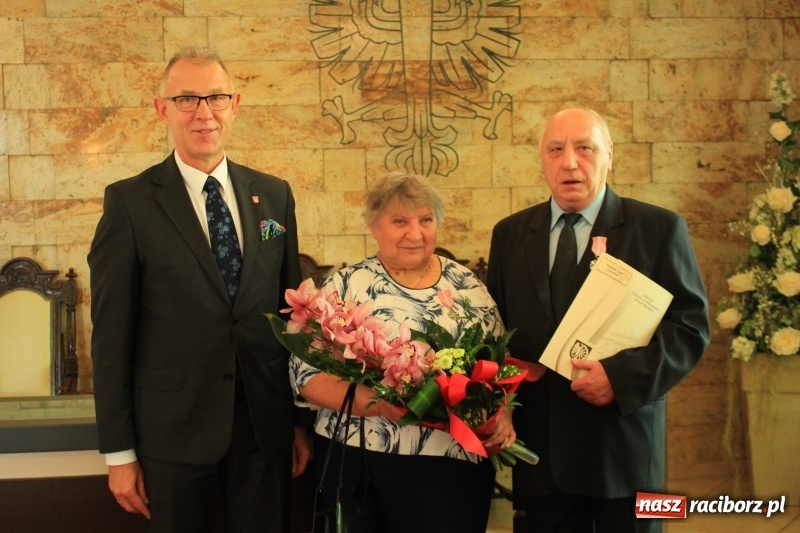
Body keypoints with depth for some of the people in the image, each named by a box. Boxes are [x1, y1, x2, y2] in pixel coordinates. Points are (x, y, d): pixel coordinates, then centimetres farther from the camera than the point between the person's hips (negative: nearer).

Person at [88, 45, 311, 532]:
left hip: (268, 424, 3)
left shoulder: (275, 195, 6)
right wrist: (119, 451, -6)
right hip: (174, 430, -3)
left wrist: (302, 418, 9)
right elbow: (112, 333, -5)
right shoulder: (130, 202, -5)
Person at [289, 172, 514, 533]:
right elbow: (308, 372, -7)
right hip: (359, 462, -2)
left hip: (454, 465, 2)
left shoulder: (467, 285, 7)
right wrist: (378, 403, -21)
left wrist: (501, 415, -8)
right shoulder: (346, 286, -1)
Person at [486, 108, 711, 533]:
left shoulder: (658, 228, 0)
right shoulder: (510, 234, 11)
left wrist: (622, 376, -18)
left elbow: (691, 326, -5)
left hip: (623, 447, -2)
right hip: (540, 448, 3)